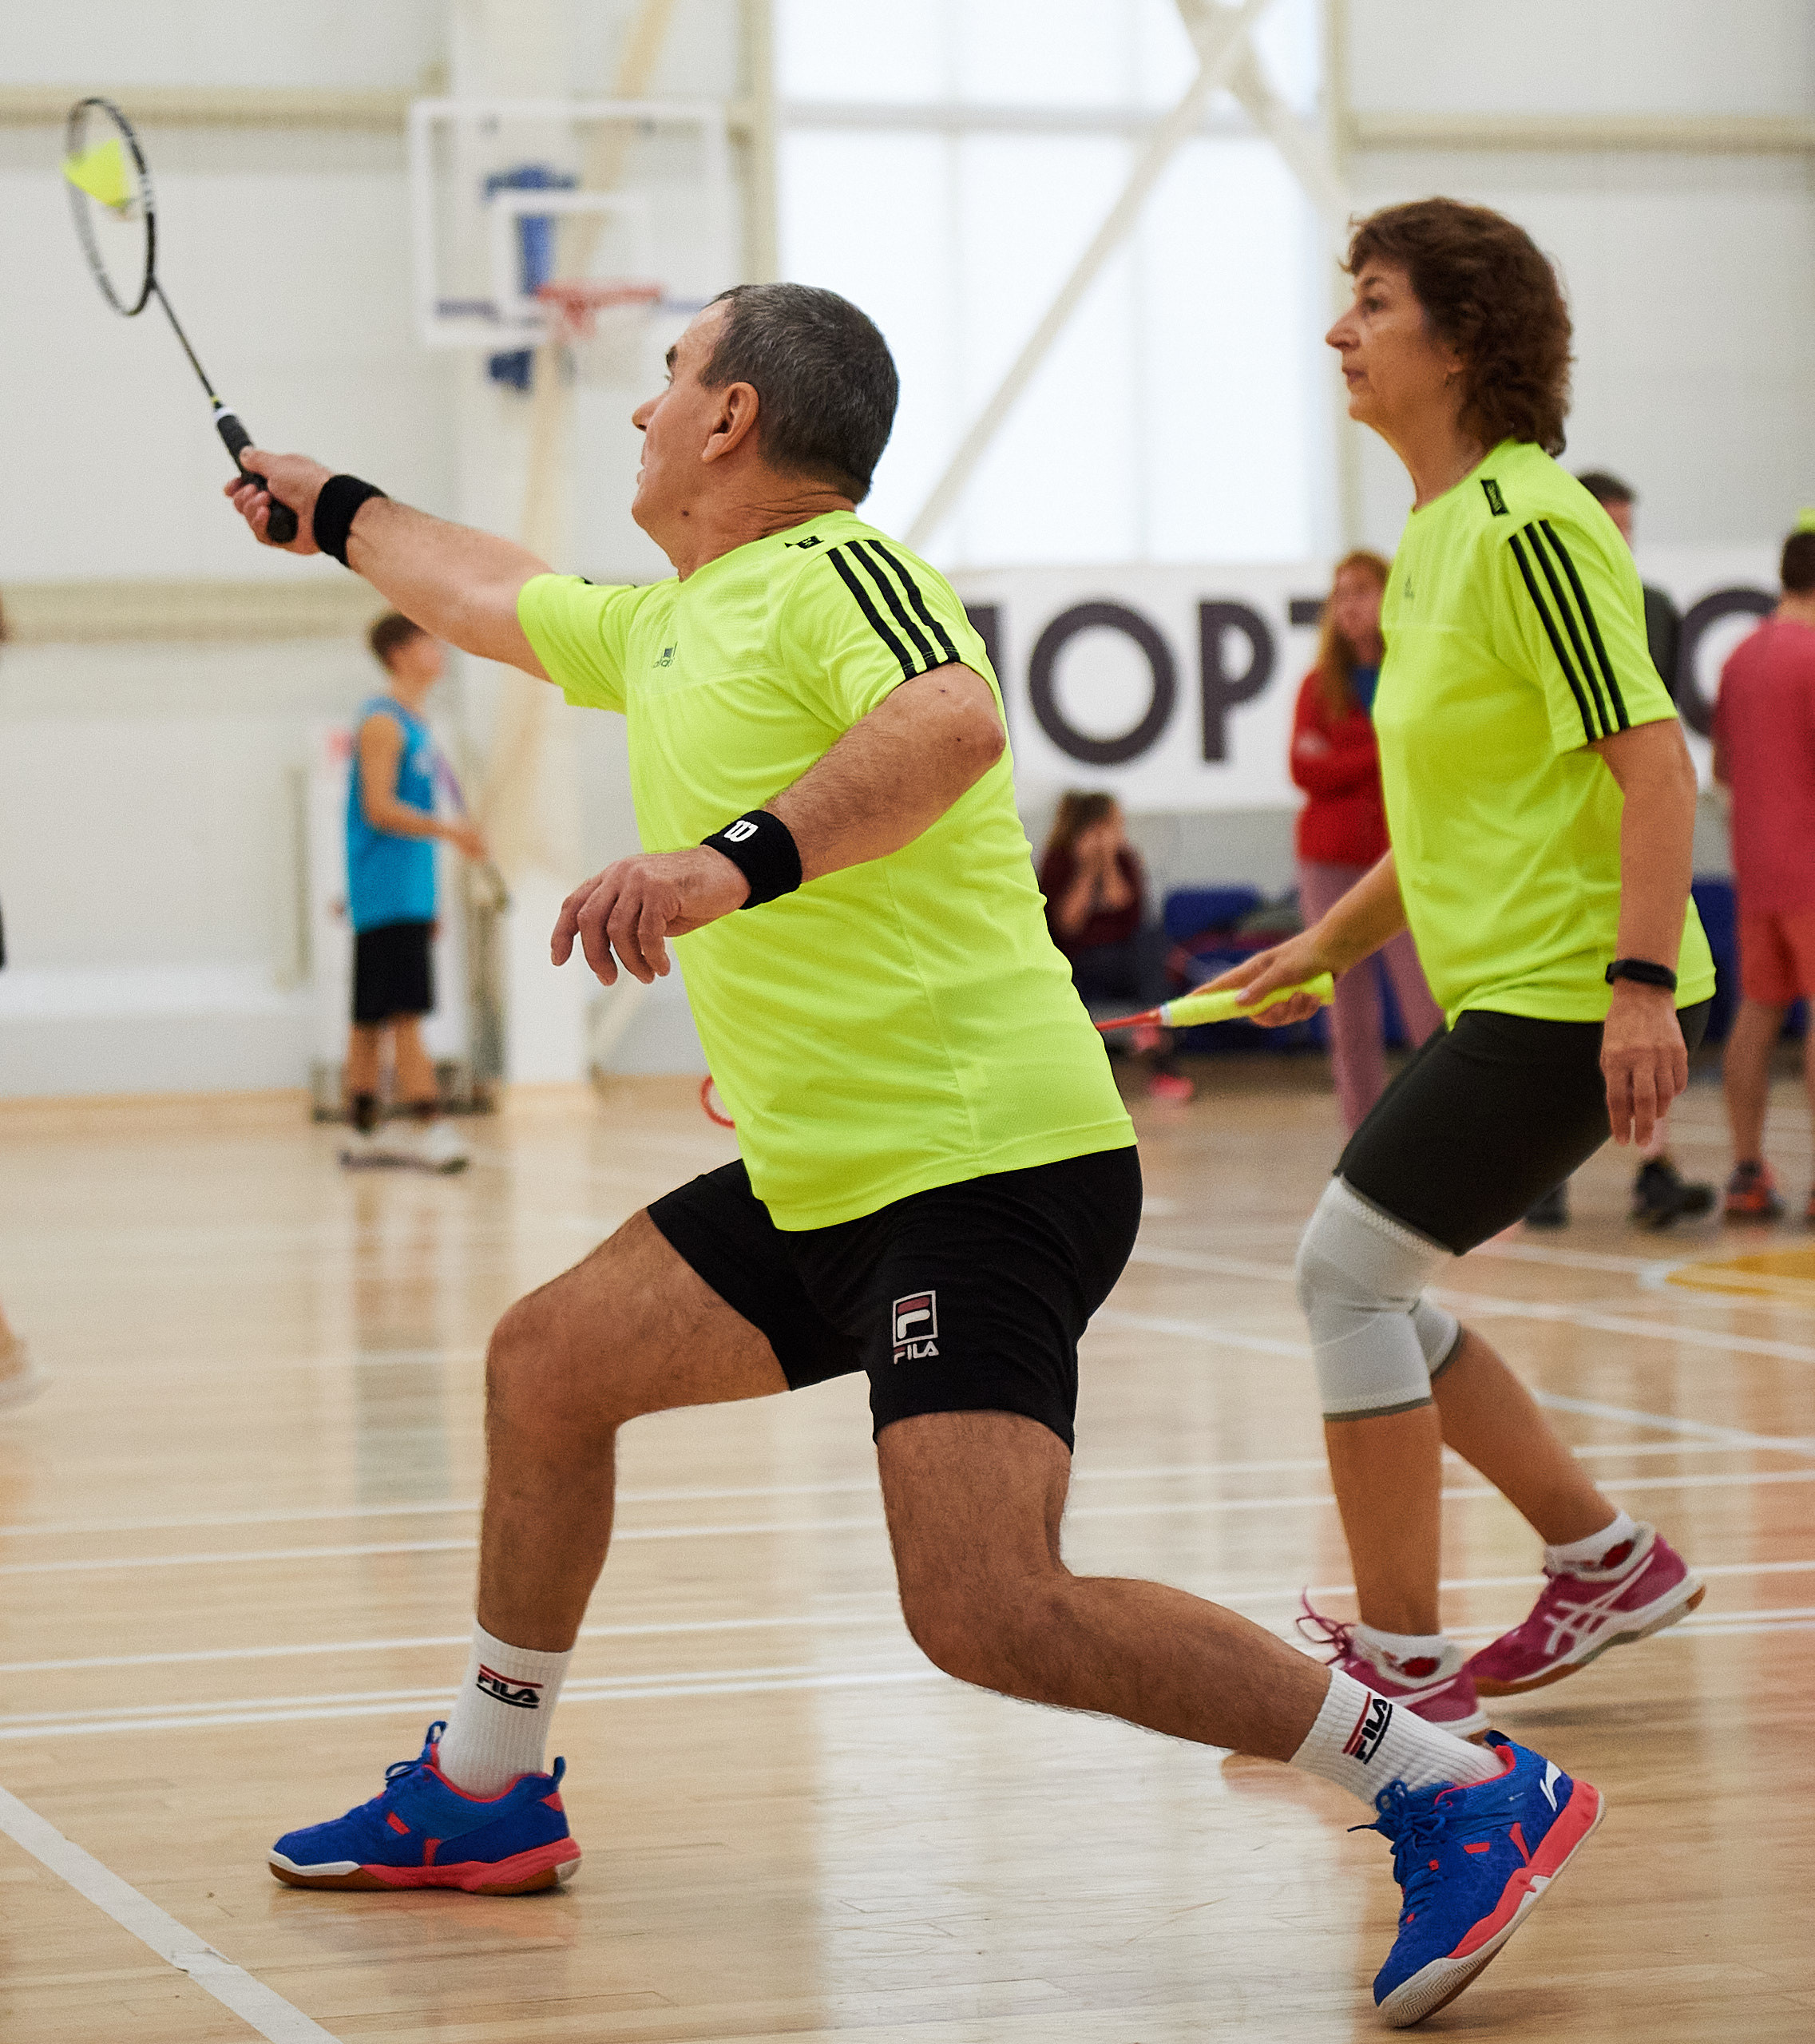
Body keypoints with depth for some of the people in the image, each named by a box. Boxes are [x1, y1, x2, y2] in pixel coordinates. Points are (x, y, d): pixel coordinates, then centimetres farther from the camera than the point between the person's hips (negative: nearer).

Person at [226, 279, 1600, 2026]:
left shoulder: (837, 572, -11)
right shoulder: (668, 626, 19)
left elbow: (954, 722, -33)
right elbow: (485, 594, 39)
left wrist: (738, 860, -44)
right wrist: (330, 510, 52)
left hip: (985, 1164, -10)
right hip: (821, 1178, 10)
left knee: (986, 1613, -23)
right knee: (544, 1366, 19)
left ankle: (1459, 1793, -17)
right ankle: (482, 1794, 36)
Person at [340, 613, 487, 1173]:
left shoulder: (414, 724, 19)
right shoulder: (383, 722, -10)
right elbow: (379, 808, -18)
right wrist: (446, 829, -27)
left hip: (408, 893, 9)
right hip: (387, 896, -9)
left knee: (374, 1019, 10)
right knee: (405, 1012, -14)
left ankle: (363, 1135, 12)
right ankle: (428, 1128, -19)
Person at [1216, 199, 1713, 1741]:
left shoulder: (1529, 527, -15)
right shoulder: (1429, 544, 14)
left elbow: (1654, 759, -21)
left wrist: (1641, 981, -28)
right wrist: (1331, 943, 23)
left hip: (1571, 994, -10)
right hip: (1504, 988, 10)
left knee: (1346, 1268, -11)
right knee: (1368, 1290, 12)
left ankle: (1402, 1661, -2)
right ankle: (1609, 1559, 22)